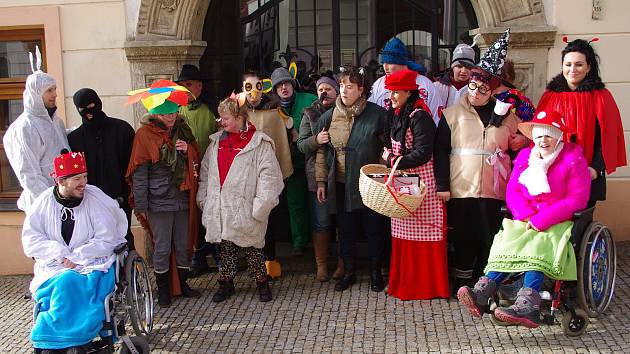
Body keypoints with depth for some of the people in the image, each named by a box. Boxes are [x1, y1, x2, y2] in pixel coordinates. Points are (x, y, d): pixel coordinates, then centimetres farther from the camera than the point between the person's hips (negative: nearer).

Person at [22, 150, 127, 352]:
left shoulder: (95, 198, -3)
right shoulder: (44, 202, 4)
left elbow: (106, 241, -6)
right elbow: (30, 239, 1)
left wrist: (74, 257, -14)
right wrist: (59, 256, -14)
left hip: (91, 264, -1)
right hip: (53, 266, 2)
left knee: (69, 282, -31)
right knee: (63, 283, -30)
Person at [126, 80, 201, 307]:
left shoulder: (182, 129, 9)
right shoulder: (145, 133, -5)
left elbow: (196, 160, 18)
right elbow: (139, 173, -7)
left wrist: (188, 150, -5)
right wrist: (141, 205, -11)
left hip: (182, 199, 5)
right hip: (158, 201, -4)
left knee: (183, 246, 13)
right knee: (162, 248, 3)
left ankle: (182, 284, 28)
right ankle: (163, 290, 18)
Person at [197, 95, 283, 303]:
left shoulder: (259, 143, -7)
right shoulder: (216, 142, 12)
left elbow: (269, 175, -11)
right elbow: (206, 172, 17)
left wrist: (260, 206, -15)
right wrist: (203, 198, 10)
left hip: (244, 208, -5)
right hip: (220, 210, 5)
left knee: (252, 248, 4)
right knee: (225, 247, 13)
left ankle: (261, 282, 21)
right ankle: (226, 283, 26)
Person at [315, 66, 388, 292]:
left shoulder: (377, 114, -6)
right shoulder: (329, 117, 4)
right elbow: (321, 151, 9)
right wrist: (321, 181, 6)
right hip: (340, 186, 3)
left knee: (374, 229, 7)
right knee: (346, 230, 13)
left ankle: (375, 272, 25)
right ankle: (348, 272, 28)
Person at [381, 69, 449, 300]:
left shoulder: (419, 116, -15)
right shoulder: (395, 114, 12)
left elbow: (423, 153, -20)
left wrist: (393, 161, -12)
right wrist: (389, 155, 5)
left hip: (421, 181, -8)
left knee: (421, 232, -2)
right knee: (403, 234, 10)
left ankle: (426, 285, 9)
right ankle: (404, 283, 19)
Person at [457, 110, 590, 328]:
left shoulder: (573, 159, -2)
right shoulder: (525, 157, 13)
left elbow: (576, 200, -9)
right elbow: (512, 191, 8)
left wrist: (540, 220, -16)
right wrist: (527, 216, -12)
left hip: (558, 223, -4)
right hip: (526, 221, 4)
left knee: (536, 245, -32)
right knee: (507, 242, -24)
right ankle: (483, 293, -40)